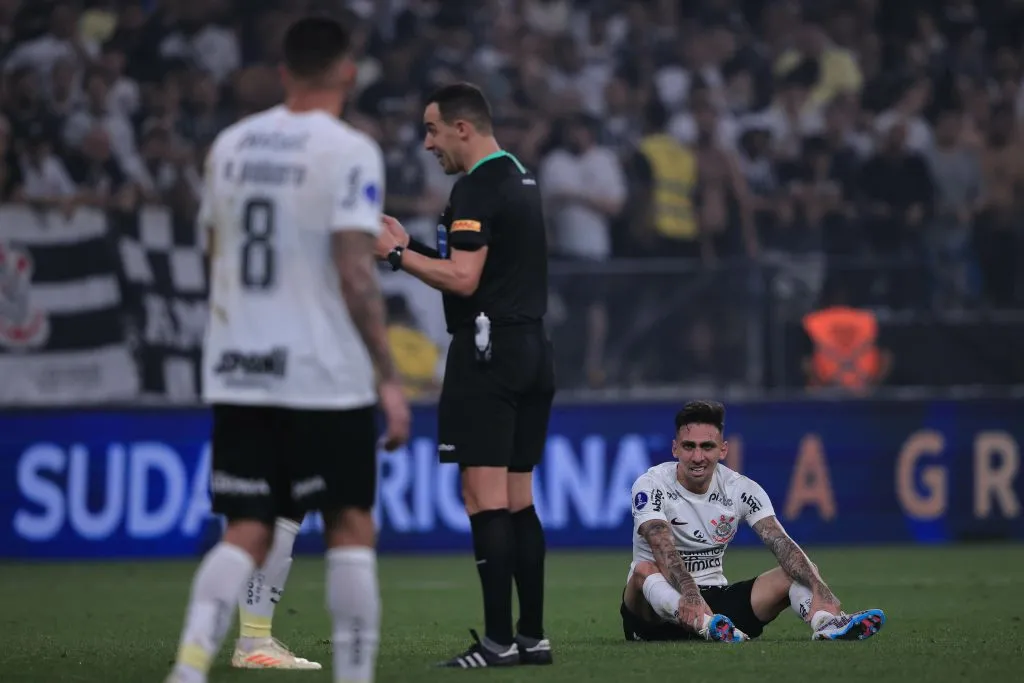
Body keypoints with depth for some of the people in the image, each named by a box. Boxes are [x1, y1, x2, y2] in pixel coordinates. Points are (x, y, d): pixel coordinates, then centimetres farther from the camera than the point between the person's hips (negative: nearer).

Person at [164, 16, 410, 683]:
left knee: (247, 533, 5)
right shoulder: (349, 152, -9)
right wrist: (388, 377, -12)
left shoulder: (230, 145, 10)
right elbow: (355, 272, -15)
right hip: (326, 375, -5)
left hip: (237, 373, 5)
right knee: (351, 527, 7)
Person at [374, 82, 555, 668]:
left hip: (488, 352, -10)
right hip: (532, 350, 10)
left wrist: (398, 254, -10)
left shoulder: (477, 190, -12)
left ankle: (499, 640, -13)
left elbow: (463, 279, -20)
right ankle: (532, 635, 10)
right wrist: (413, 245, 18)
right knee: (518, 499, 11)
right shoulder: (521, 180, 17)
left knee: (485, 498, -9)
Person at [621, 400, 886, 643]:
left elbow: (780, 542, -15)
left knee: (798, 571, -15)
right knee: (644, 570, -38)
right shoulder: (651, 485, -13)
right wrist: (690, 594, -49)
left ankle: (825, 622, -48)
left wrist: (819, 588, -33)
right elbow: (664, 550, -30)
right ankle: (708, 625, -66)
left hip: (715, 596, 4)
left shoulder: (741, 488, -2)